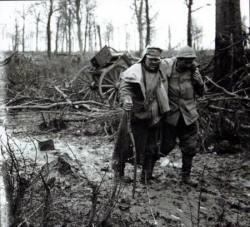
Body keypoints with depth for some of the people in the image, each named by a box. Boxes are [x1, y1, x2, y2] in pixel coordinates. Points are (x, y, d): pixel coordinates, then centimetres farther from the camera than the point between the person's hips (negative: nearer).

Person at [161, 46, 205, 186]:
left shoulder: (193, 70, -2)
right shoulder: (166, 67, -14)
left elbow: (201, 92, 5)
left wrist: (198, 81, -13)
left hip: (189, 115, 4)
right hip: (170, 115, -4)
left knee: (190, 147, 8)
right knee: (167, 145, 4)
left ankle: (186, 176, 26)